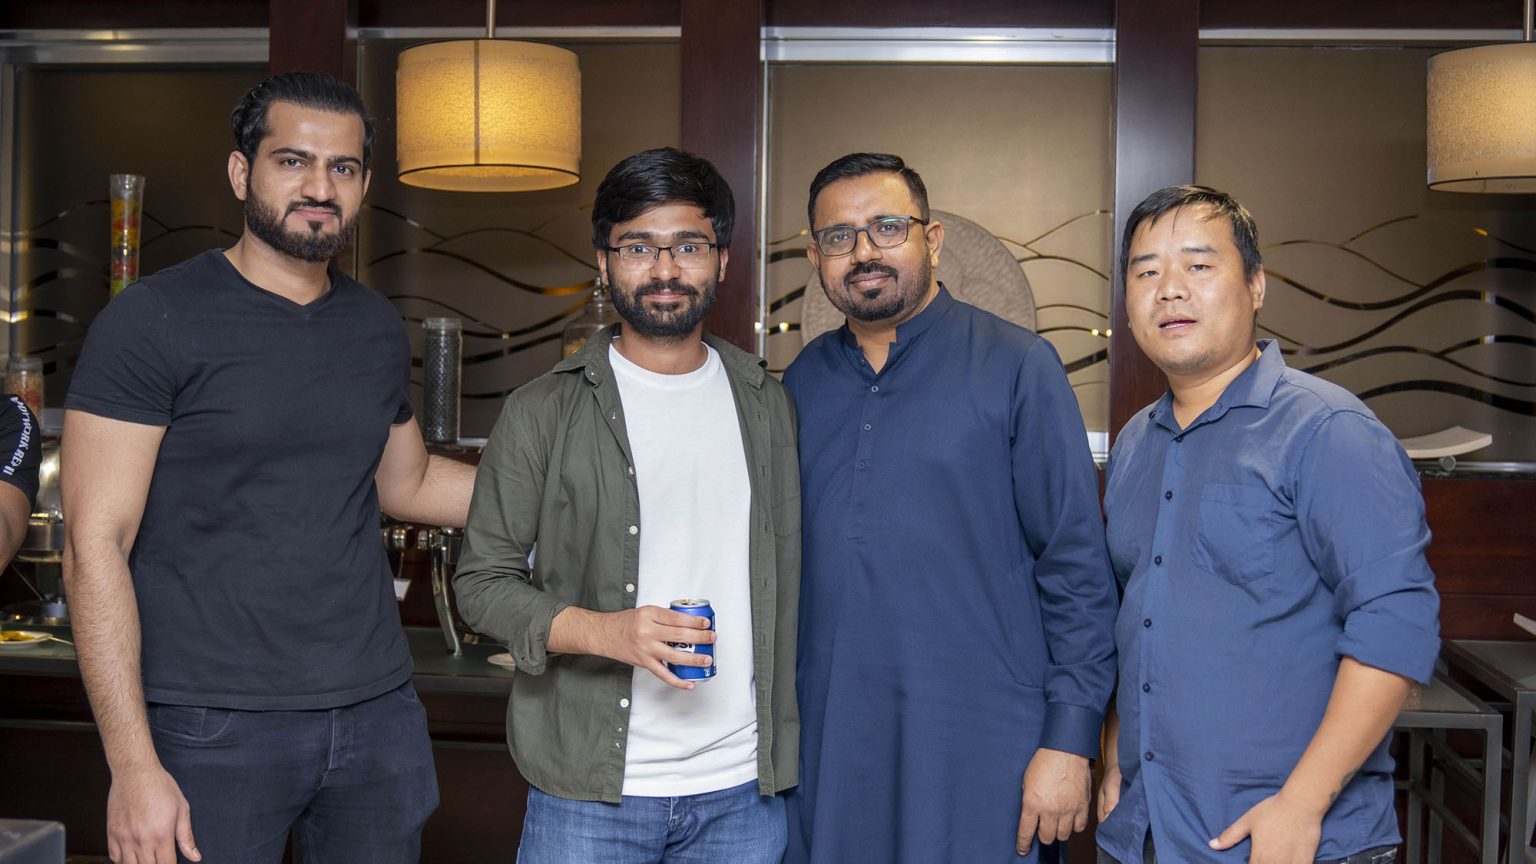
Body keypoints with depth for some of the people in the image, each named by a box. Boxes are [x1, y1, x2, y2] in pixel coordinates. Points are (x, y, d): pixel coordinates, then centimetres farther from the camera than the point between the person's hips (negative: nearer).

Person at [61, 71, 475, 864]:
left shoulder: (377, 328, 9)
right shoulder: (151, 320, -8)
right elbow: (94, 546, -11)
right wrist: (133, 766, -16)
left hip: (378, 716, 5)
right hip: (214, 730, -5)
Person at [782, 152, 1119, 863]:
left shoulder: (1016, 366, -5)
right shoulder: (804, 382, 9)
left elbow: (1078, 567, -7)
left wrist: (1070, 739, -12)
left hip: (978, 750, -4)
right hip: (827, 744, 4)